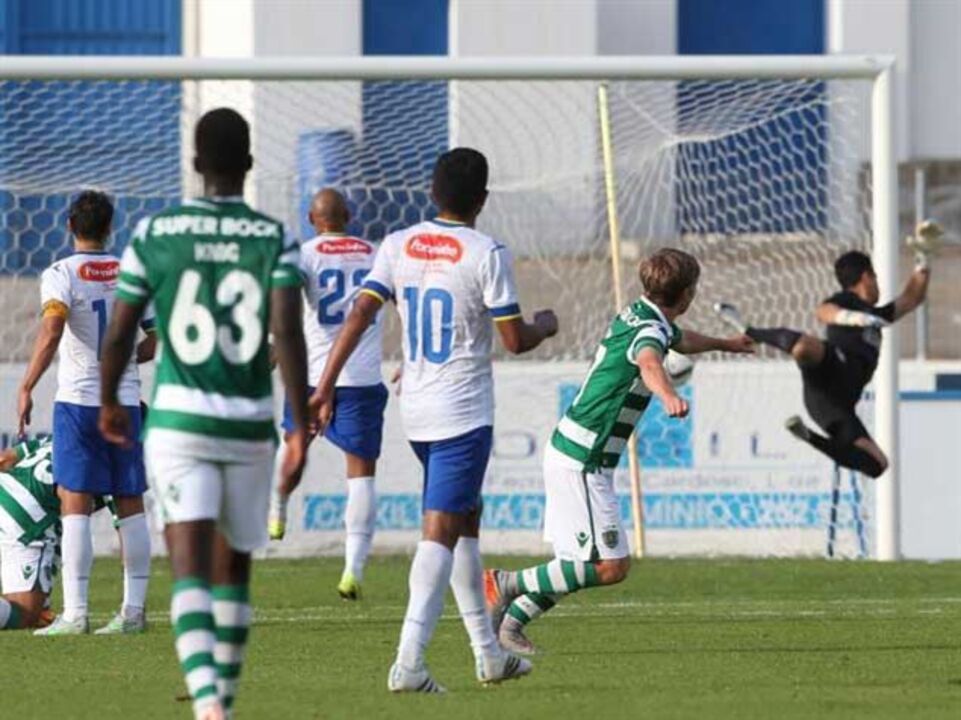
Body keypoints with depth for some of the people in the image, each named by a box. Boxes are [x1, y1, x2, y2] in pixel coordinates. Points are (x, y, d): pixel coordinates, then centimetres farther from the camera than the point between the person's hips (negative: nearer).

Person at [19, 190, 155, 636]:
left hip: (78, 400, -4)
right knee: (130, 505, 9)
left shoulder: (61, 275, -7)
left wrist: (27, 387, -22)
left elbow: (51, 332, -23)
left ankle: (75, 613, -10)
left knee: (75, 506, -4)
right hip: (126, 400, 4)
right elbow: (157, 340, 10)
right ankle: (134, 609, 9)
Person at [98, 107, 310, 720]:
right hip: (249, 426, 1)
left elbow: (120, 332, 3)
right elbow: (288, 333, -12)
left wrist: (109, 404, 20)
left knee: (190, 566, -10)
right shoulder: (275, 240, -1)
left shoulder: (154, 234, 0)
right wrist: (301, 428, -11)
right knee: (233, 565, 19)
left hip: (178, 422, -1)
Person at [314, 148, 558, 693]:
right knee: (440, 532, -9)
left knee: (467, 522, 20)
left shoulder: (399, 246, 3)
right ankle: (409, 662, -19)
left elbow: (360, 316, -3)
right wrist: (546, 325, 14)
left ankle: (489, 653, 27)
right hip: (465, 415, -6)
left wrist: (326, 385, -1)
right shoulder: (487, 254, -12)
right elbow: (515, 340, -8)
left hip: (417, 414, 6)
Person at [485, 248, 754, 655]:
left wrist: (725, 344, 58)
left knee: (574, 566, 12)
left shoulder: (638, 315, 13)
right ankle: (509, 585, -7)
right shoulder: (650, 329, -17)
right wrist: (669, 396, -65)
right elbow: (648, 363, -43)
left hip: (567, 453, 10)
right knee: (611, 566, -11)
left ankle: (509, 621, 12)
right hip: (582, 464, -10)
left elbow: (680, 341, 39)